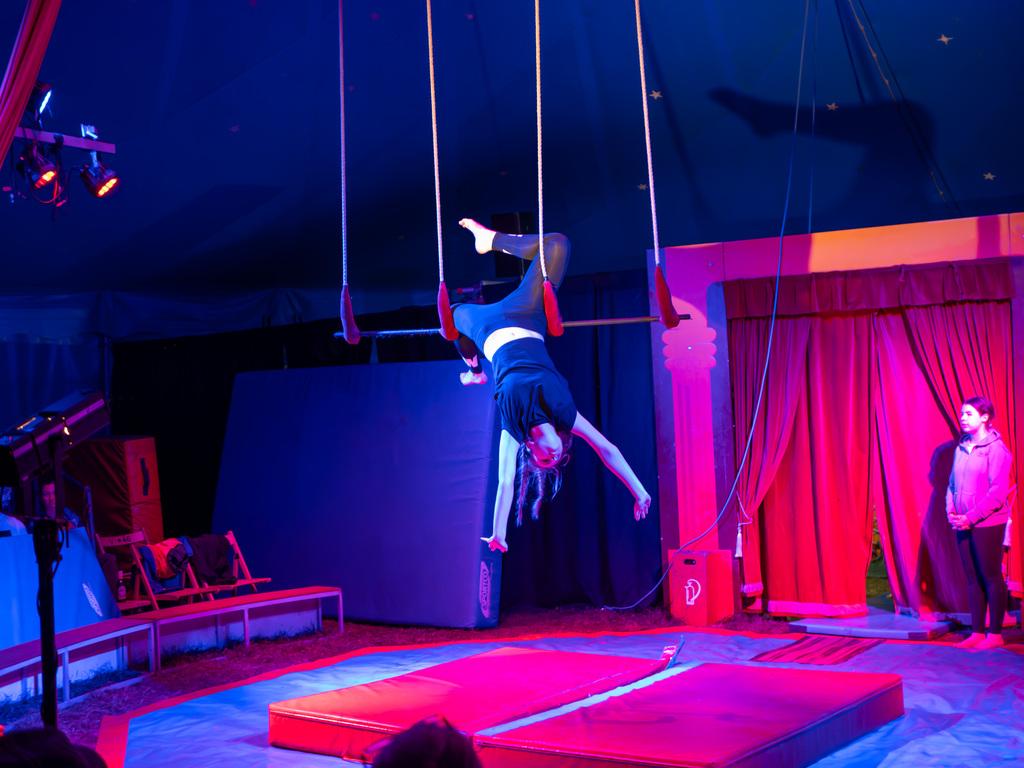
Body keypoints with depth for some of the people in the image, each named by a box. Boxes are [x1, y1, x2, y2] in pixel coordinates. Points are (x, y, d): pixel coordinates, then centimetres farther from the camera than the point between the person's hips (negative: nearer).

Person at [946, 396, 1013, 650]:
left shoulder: (996, 448, -9)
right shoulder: (961, 448, 11)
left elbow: (998, 492, -14)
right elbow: (952, 484, 15)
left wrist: (972, 517, -17)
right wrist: (951, 512, -1)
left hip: (987, 524, -6)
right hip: (963, 524, 6)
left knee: (991, 577, 0)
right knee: (973, 578, 9)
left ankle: (995, 633, 8)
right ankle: (977, 631, 15)